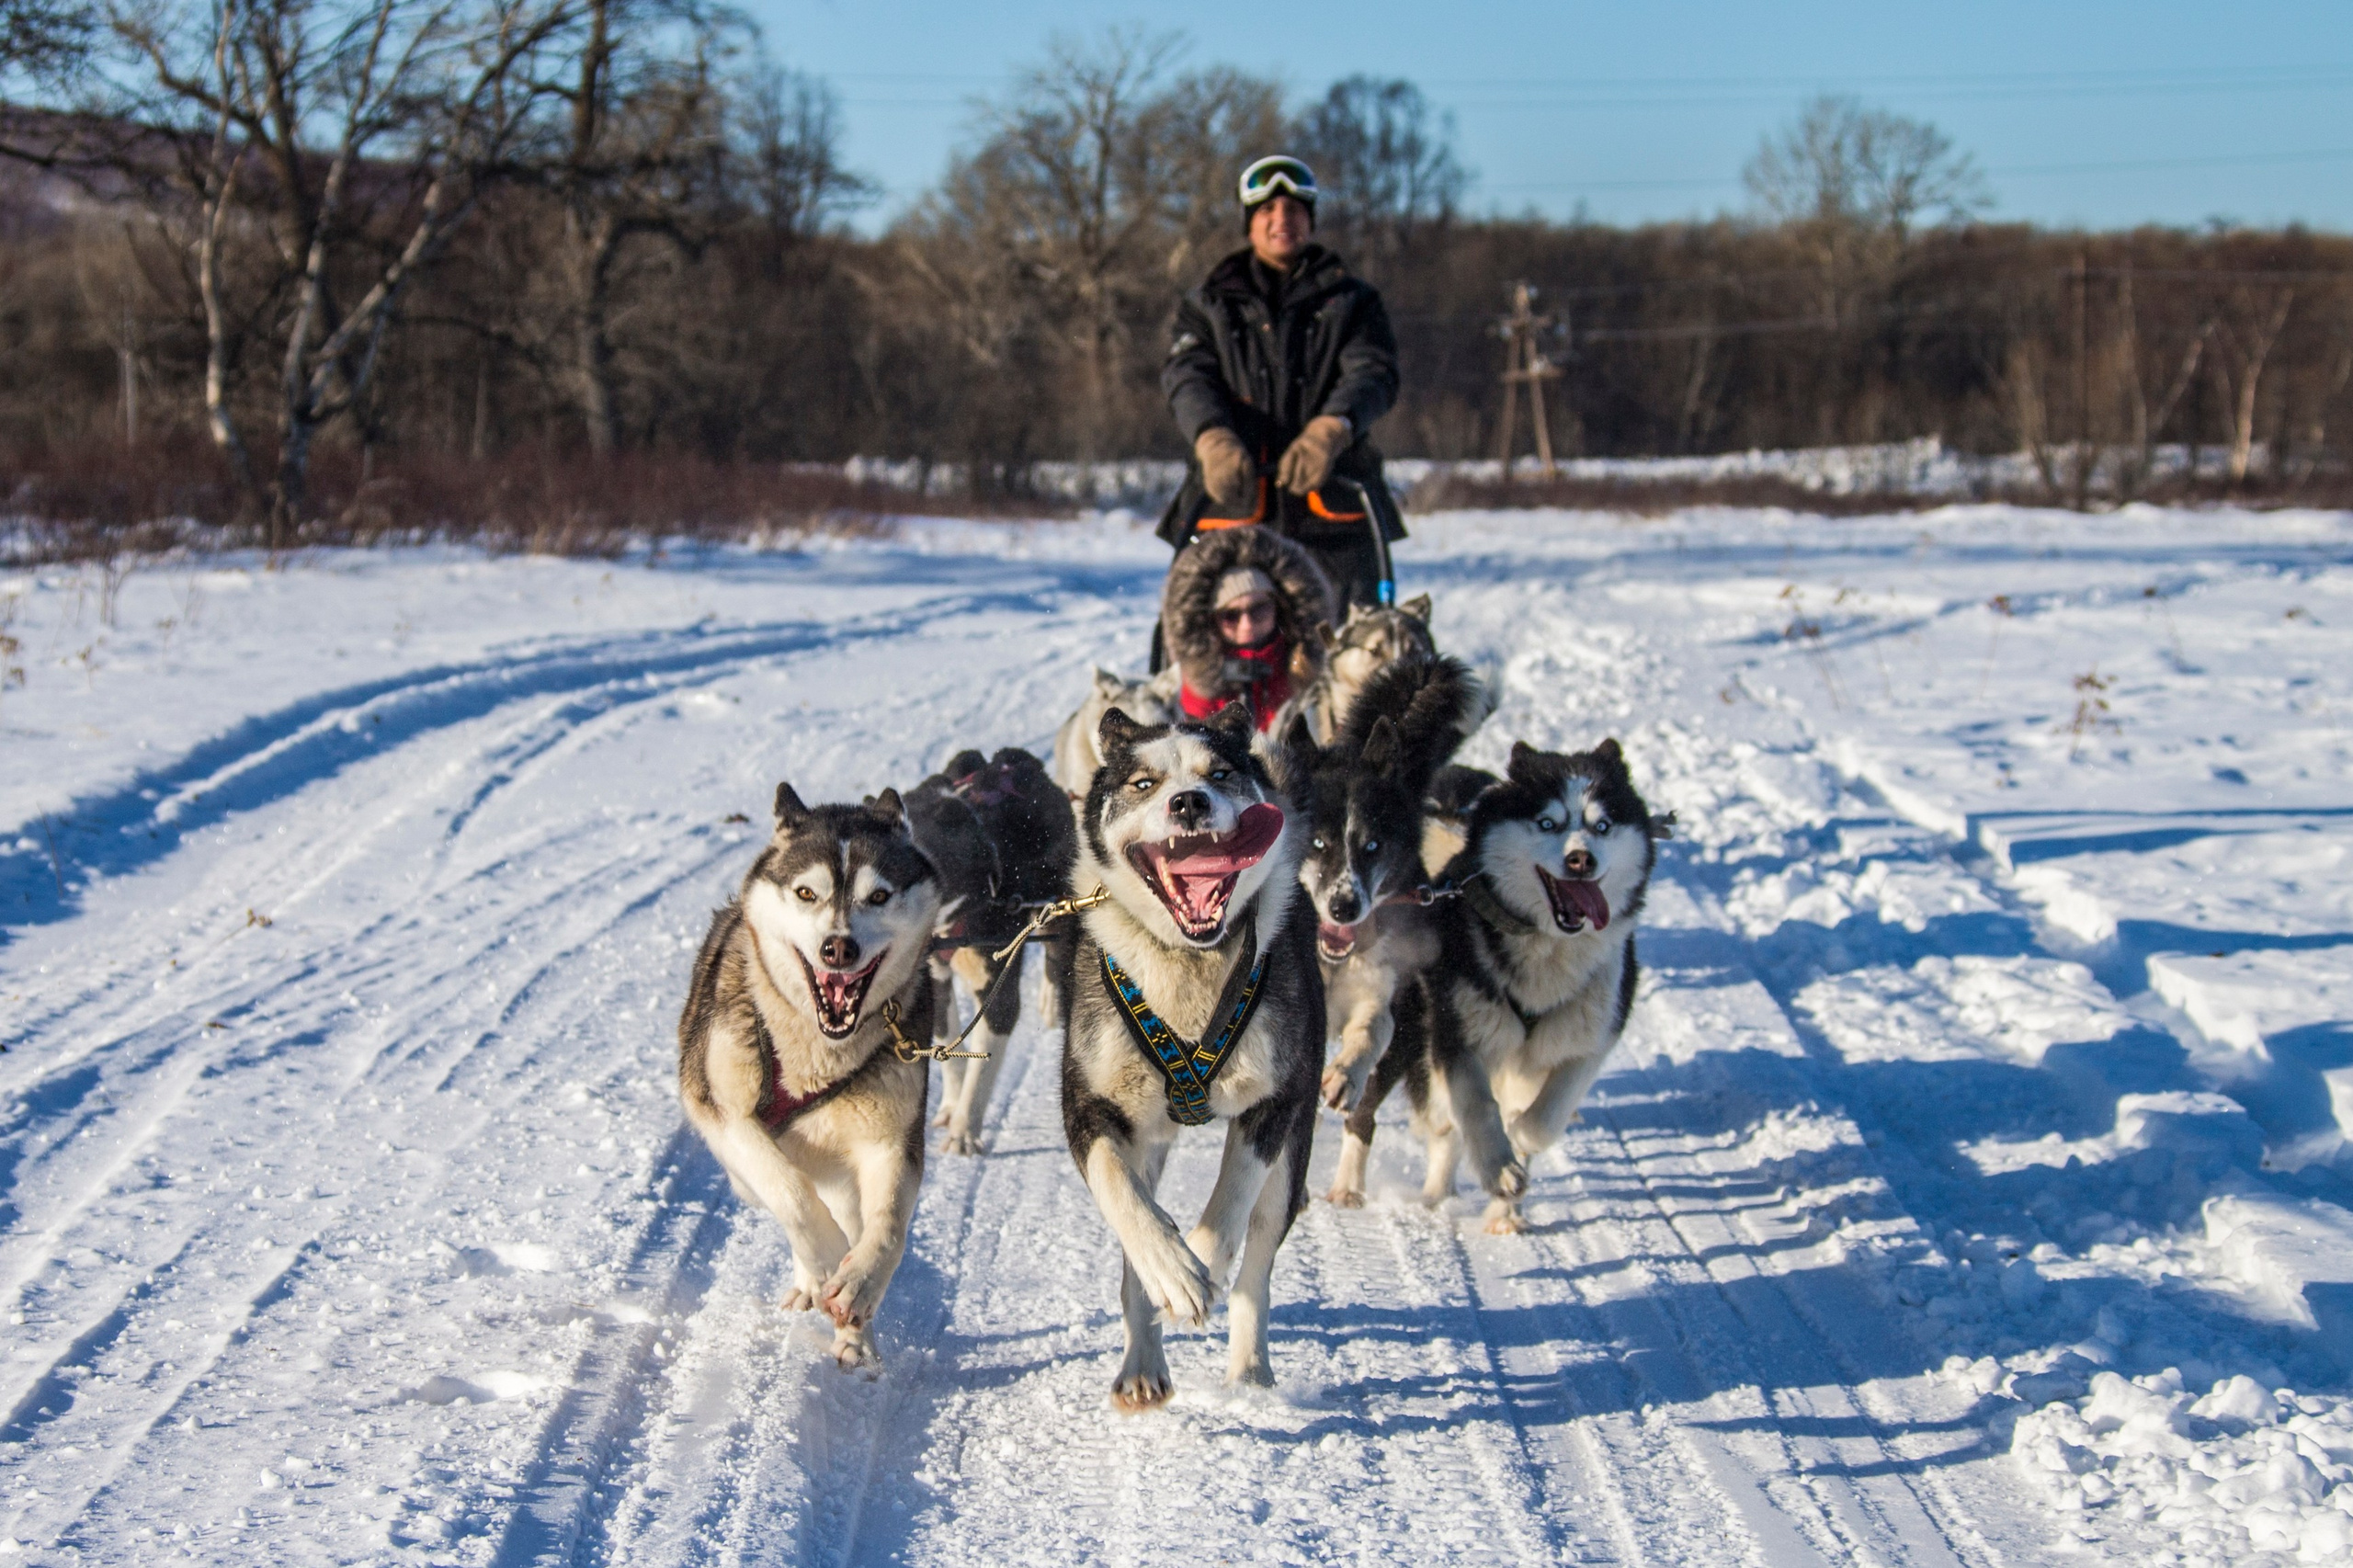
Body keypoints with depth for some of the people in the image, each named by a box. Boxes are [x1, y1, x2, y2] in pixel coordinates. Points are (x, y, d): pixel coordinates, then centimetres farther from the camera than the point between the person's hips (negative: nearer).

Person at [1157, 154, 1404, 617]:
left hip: (1331, 506, 0)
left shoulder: (1351, 300, 16)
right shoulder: (1208, 306, 18)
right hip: (1229, 507, 0)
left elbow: (1374, 374, -1)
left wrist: (1330, 430, -24)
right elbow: (1187, 378, 2)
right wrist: (1213, 438, -22)